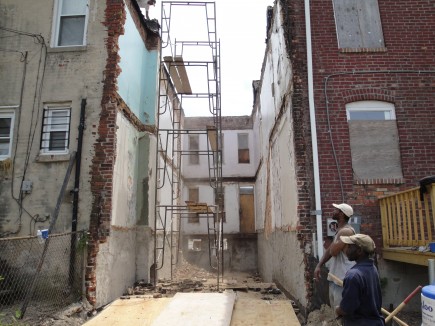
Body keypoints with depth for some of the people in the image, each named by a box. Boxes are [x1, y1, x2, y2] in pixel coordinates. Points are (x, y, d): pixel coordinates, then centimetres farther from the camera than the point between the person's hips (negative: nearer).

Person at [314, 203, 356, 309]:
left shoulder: (346, 231, -19)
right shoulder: (339, 230, 13)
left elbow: (333, 251, -24)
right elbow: (329, 250, 16)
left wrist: (335, 239, -6)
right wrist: (319, 266, 8)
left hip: (343, 278, -10)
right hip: (335, 276, 10)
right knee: (335, 309, 18)